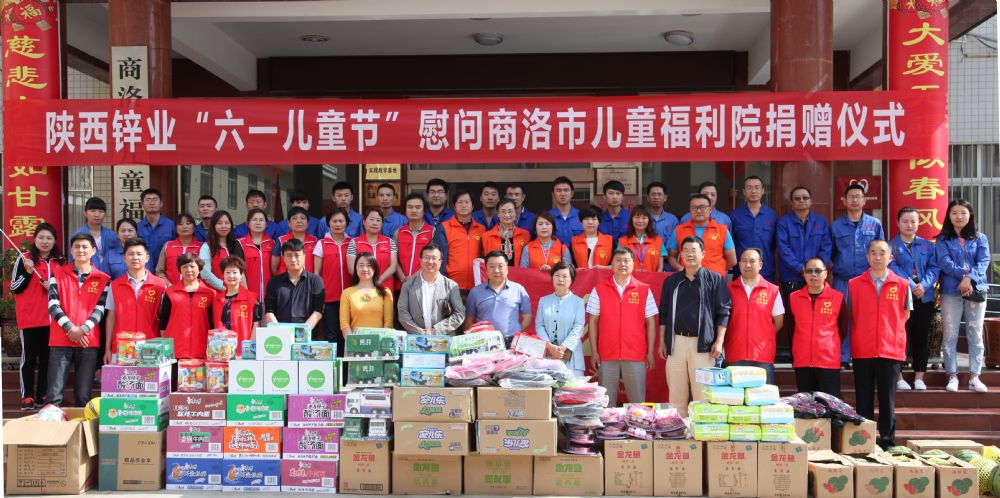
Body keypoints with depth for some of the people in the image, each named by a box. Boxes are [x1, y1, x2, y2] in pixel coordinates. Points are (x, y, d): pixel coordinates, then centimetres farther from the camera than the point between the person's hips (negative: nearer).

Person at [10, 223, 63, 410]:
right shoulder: (24, 259, -2)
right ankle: (27, 397, 6)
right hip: (29, 318, -4)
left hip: (51, 318, 4)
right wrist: (28, 272, -17)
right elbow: (14, 288, -3)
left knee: (47, 357, 8)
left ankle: (43, 396, 15)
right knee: (29, 357, 1)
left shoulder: (60, 262, 11)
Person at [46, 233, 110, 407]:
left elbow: (100, 309, 1)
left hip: (89, 341, 0)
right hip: (60, 340, 0)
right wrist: (70, 328, -13)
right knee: (54, 394, -3)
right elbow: (53, 305, -1)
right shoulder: (58, 274, 8)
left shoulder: (103, 279, 8)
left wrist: (82, 329, -14)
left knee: (83, 396, 5)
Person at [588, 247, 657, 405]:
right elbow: (593, 321, 4)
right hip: (607, 356, 0)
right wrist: (594, 351, 0)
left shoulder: (644, 290, 5)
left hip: (636, 356, 0)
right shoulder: (599, 290, 4)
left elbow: (650, 322, 5)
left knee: (638, 401, 4)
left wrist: (651, 352, 1)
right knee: (606, 402, 6)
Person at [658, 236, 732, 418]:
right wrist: (662, 342, 10)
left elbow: (723, 312, 0)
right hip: (675, 342, 3)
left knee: (702, 394, -4)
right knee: (676, 394, 4)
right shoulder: (671, 281, 14)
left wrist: (719, 341, -7)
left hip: (702, 343, -3)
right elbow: (664, 314, 15)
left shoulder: (715, 279, 4)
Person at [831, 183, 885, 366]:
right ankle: (842, 358, 6)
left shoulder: (875, 224, 6)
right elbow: (830, 253, 14)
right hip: (842, 281, 0)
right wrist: (838, 266, 5)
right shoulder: (836, 226, 7)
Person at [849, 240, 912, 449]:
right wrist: (864, 333, 5)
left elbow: (905, 315, 12)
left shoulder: (902, 285, 3)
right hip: (862, 351, 1)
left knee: (887, 400, 5)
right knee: (863, 401, 7)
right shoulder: (854, 284, 3)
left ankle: (887, 441, 14)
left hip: (891, 350, 0)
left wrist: (889, 331, 5)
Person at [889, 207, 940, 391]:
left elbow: (934, 268, 2)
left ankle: (919, 378, 14)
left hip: (924, 298, 3)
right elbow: (893, 269, -10)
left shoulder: (927, 245, 13)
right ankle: (898, 378, 6)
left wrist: (924, 285, -16)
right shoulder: (891, 245, 2)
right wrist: (911, 286, -20)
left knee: (921, 338, 7)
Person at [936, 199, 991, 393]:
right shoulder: (943, 240, 6)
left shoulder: (980, 238, 10)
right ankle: (952, 376, 7)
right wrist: (965, 273, -21)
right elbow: (944, 262, -7)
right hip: (951, 292, -1)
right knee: (950, 335, -1)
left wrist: (970, 278, -19)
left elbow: (984, 262, -3)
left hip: (976, 290, 1)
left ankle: (974, 377, 9)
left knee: (976, 335, 3)